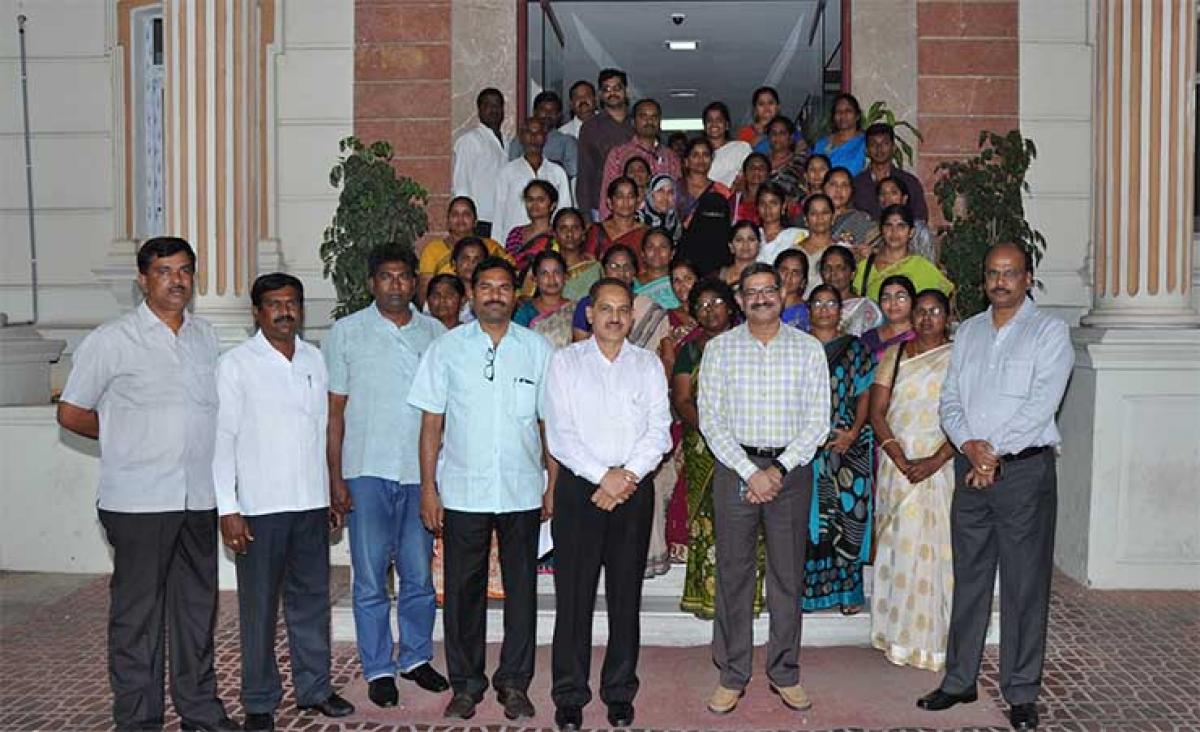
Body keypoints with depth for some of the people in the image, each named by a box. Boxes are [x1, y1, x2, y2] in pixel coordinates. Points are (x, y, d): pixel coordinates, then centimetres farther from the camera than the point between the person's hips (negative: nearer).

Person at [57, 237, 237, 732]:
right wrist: (129, 438, 4)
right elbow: (71, 413, 0)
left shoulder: (206, 337, 10)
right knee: (138, 611, 3)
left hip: (199, 498, 5)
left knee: (197, 605, 13)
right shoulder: (111, 340, -4)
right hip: (139, 500, -5)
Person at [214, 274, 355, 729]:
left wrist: (333, 493, 14)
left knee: (311, 598, 12)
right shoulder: (236, 364, -4)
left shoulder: (314, 360, 10)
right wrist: (228, 508, -11)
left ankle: (315, 688, 26)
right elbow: (223, 439, -6)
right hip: (260, 505, -4)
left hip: (311, 503, 4)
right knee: (259, 607, 4)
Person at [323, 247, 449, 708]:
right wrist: (335, 477, -5)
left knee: (419, 574, 10)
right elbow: (334, 410, 1)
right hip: (368, 470, -2)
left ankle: (416, 657, 27)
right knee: (371, 578, 4)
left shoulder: (436, 332, 7)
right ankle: (378, 668, 17)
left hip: (421, 470, 2)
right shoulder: (346, 332, 1)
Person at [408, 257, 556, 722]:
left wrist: (553, 486, 1)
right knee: (462, 590, 6)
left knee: (521, 588, 8)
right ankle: (465, 683, 21)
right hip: (462, 491, 0)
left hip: (523, 491, 1)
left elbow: (551, 423, 6)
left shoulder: (538, 349, 4)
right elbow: (431, 424, 3)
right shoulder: (446, 348, 3)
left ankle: (514, 683, 21)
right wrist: (428, 489, -1)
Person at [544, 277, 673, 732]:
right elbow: (559, 435, -4)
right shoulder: (565, 362, 4)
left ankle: (620, 693, 18)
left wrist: (627, 476, -11)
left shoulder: (648, 365, 11)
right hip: (579, 485, -2)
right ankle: (570, 695, 10)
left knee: (627, 595, 6)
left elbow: (659, 432, 2)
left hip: (634, 487, 2)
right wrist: (603, 475, -12)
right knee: (574, 595, 0)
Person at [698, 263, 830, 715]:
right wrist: (749, 471, -10)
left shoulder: (808, 348, 5)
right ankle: (732, 676, 14)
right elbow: (710, 419, -2)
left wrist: (779, 469, -10)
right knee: (732, 573, 3)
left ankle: (785, 674, 20)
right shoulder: (719, 348, 4)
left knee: (788, 574, 7)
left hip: (792, 469, 1)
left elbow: (817, 421, 0)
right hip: (734, 466, 0)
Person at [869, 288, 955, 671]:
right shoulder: (893, 355, 9)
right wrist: (900, 459, -11)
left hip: (941, 464, -2)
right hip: (897, 463, 3)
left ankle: (934, 638, 8)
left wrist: (934, 462, -17)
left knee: (936, 548, -2)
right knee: (898, 545, 5)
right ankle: (900, 637, 14)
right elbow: (877, 413, 2)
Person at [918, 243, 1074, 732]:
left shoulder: (1049, 331, -2)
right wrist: (970, 446, -9)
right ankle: (960, 679, 22)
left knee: (1025, 584, 1)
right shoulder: (968, 331, 13)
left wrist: (994, 451, -15)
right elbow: (949, 400, 8)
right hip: (971, 468, 5)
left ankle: (1021, 693, 11)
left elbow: (1041, 403, -13)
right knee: (969, 577, 11)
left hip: (1025, 468, -4)